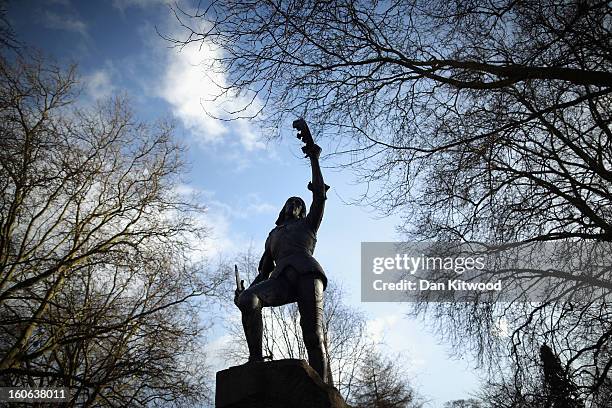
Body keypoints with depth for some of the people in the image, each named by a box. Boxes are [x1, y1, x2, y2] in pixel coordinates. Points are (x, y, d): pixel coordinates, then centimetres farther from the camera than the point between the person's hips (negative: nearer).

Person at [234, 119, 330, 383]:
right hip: (281, 280, 3)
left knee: (313, 332, -22)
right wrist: (246, 290, 11)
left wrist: (313, 156, 7)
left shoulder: (308, 224, 29)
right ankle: (256, 360, -29)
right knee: (248, 299, -29)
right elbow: (264, 271, 31)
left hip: (307, 274, -3)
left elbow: (319, 193, 14)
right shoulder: (272, 236, 39)